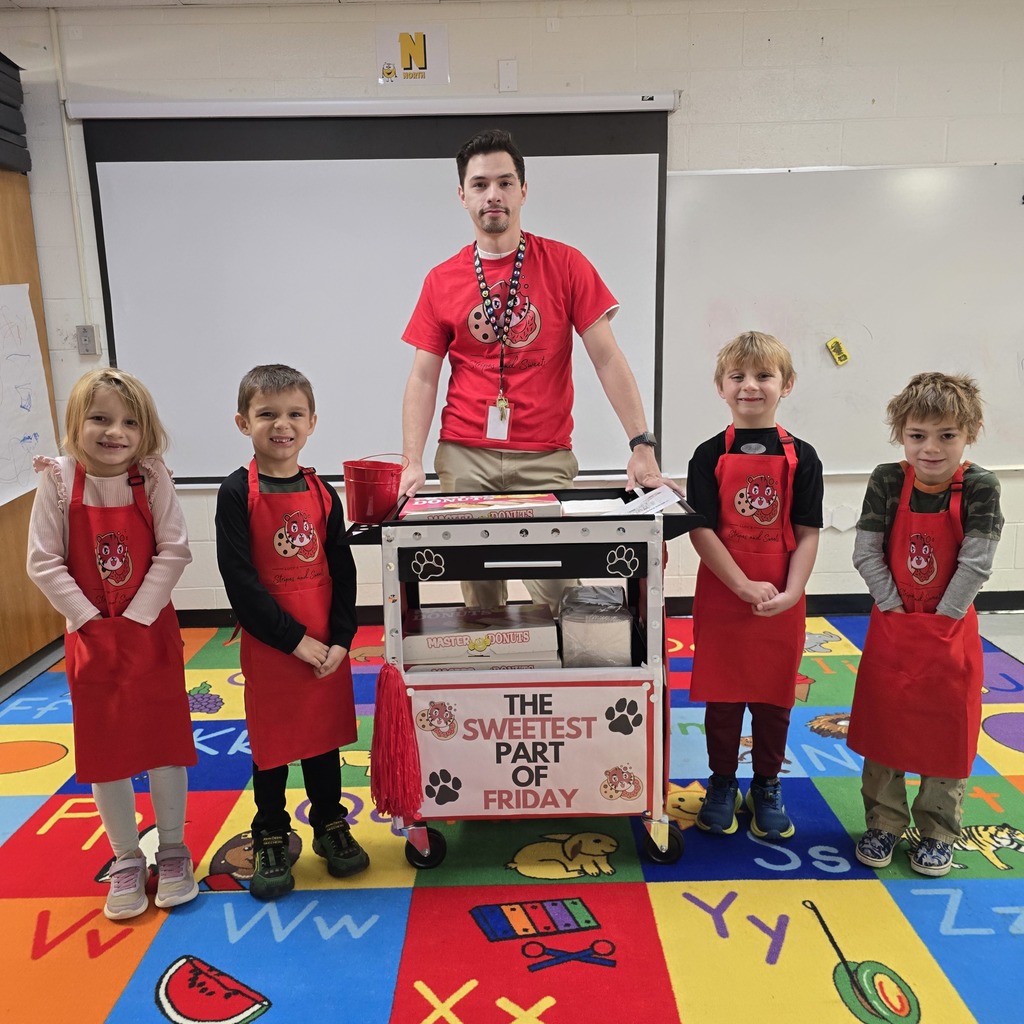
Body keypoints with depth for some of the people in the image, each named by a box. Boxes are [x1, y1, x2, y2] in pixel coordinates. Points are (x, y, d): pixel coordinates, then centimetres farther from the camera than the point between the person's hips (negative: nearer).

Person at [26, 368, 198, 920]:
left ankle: (172, 850, 27)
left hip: (152, 630, -1)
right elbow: (43, 562, -7)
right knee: (104, 749, 10)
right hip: (91, 636, 1)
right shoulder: (58, 482, -8)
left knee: (164, 738, 8)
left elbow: (174, 551, -12)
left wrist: (138, 616, -16)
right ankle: (126, 859, 27)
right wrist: (89, 620, -12)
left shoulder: (152, 480, -9)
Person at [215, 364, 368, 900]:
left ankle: (330, 826, 35)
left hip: (328, 644, 4)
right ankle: (271, 840, 29)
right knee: (271, 745, 10)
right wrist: (295, 639, -16)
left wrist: (341, 637, -8)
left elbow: (342, 570, 3)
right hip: (269, 644, -3)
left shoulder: (321, 491, 2)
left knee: (324, 736, 16)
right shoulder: (237, 493, -9)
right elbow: (239, 580, -14)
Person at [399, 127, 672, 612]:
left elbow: (607, 358, -2)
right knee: (479, 589, 7)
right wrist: (412, 462, -6)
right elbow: (423, 379, 6)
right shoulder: (442, 280, 7)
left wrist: (642, 444, -11)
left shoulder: (565, 264, 2)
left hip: (546, 458, -1)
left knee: (557, 588, -4)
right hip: (464, 459, 2)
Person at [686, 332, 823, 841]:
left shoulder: (800, 457, 1)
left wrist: (790, 593, -13)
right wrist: (746, 587, -15)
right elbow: (701, 530, -9)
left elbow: (807, 533, -1)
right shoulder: (709, 455, -3)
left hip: (782, 602, 1)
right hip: (722, 596, -1)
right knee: (722, 693, 9)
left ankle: (767, 786, 30)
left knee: (774, 694, 12)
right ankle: (722, 783, 28)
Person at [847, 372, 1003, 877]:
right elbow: (866, 553, -8)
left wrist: (942, 618, -14)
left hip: (951, 631, -1)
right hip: (891, 627, 1)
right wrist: (895, 607, -12)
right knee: (883, 726, 11)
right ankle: (883, 823, 29)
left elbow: (975, 563, -14)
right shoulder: (887, 481, -8)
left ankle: (937, 832, 29)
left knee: (947, 732, 10)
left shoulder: (979, 487, -12)